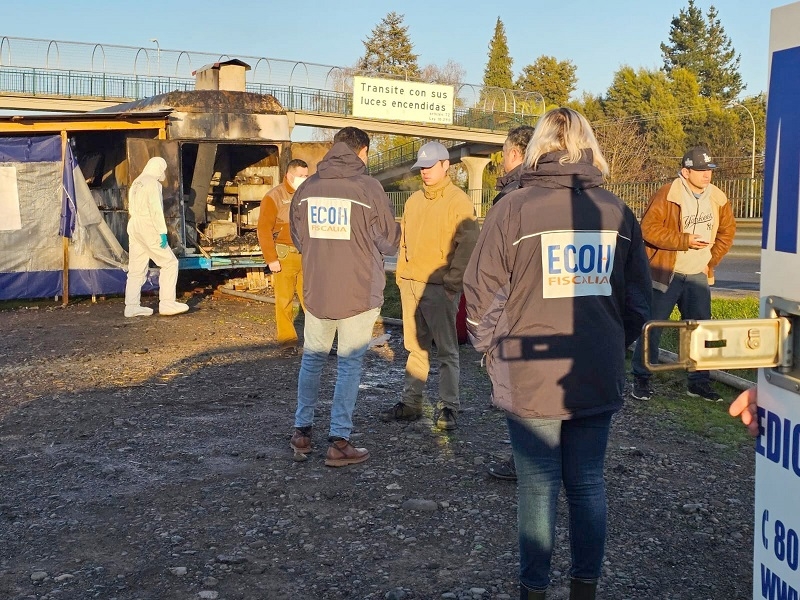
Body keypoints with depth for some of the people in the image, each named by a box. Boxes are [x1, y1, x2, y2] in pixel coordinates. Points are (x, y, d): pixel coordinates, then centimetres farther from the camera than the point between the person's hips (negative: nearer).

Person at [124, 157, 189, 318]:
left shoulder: (136, 183, 19)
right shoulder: (152, 183, -8)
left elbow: (132, 208, 18)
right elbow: (155, 209, -16)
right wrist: (162, 232, -17)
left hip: (134, 228, 9)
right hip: (148, 229, -9)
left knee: (136, 269, 9)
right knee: (169, 263, -3)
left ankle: (131, 306, 8)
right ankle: (167, 303, -7)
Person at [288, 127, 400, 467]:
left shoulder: (307, 187, 2)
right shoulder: (368, 187, -11)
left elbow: (298, 239, 11)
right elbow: (389, 242, -4)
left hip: (316, 289, 4)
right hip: (359, 292, -4)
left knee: (312, 359, 17)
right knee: (349, 363, 4)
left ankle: (302, 431, 25)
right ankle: (339, 442, 7)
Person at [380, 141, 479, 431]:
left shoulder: (459, 201, -7)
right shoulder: (414, 200, 15)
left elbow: (468, 244, -11)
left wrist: (452, 281, -15)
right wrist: (401, 273, 12)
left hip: (440, 287, -6)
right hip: (410, 284, 7)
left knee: (446, 350, 1)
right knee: (415, 347, 12)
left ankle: (449, 407, 7)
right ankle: (411, 402, 18)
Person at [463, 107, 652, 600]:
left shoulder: (514, 208, -9)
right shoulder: (618, 214, 1)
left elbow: (482, 295, -7)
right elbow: (638, 301, 7)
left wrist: (491, 348, 8)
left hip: (531, 379, -3)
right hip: (600, 379, 3)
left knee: (539, 486, 7)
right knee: (588, 484, 15)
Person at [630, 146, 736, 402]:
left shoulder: (718, 198, 3)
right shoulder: (667, 195, -15)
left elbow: (727, 231, 16)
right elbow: (649, 229, -19)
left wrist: (712, 260, 6)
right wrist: (685, 241, -21)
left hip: (698, 276, 5)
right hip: (665, 274, -5)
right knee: (652, 327, 1)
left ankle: (700, 381, 20)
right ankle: (641, 379, 14)